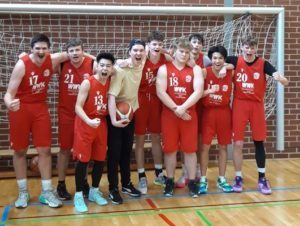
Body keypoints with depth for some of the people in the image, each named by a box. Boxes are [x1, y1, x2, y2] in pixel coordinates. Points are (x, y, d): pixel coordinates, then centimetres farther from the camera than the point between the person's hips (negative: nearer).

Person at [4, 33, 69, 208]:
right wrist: (9, 103, -42)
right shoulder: (22, 65, -20)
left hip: (41, 108, 3)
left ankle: (47, 192, 11)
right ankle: (23, 192, 19)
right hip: (20, 108, -3)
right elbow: (10, 92, -21)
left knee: (45, 150, 1)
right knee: (20, 151, 6)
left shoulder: (53, 60, -10)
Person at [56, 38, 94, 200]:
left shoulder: (92, 64, -11)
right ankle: (61, 184, 20)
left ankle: (83, 182, 30)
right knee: (64, 148, 8)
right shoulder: (62, 64, -9)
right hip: (66, 114, 0)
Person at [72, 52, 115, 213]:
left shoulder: (110, 82, 2)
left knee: (100, 159, 10)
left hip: (102, 124, 6)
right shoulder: (87, 83, -15)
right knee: (83, 159, -3)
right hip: (85, 124, -5)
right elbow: (78, 107, -19)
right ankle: (78, 195, 9)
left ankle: (94, 191, 27)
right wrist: (89, 121, -34)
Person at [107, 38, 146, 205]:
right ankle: (113, 188, 11)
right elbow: (111, 96, -28)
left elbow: (148, 54, 22)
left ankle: (126, 184, 29)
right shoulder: (120, 69, -23)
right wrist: (113, 119, -34)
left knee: (127, 151, 15)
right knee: (114, 153, 0)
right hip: (116, 117, -6)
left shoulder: (141, 66, -3)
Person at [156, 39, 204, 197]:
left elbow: (198, 91, -9)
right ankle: (170, 182, 19)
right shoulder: (164, 69, 2)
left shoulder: (195, 69, 4)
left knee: (190, 149, 5)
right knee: (169, 149, 5)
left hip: (189, 114, 1)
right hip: (169, 114, 0)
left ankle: (192, 182, 17)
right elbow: (161, 92, -8)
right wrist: (175, 109, -16)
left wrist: (183, 108, -19)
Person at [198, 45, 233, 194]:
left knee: (223, 146, 9)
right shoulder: (205, 72, -9)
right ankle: (203, 179, 11)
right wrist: (209, 91, -27)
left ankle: (221, 179, 21)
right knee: (205, 146, 0)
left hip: (224, 112, 2)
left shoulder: (230, 73, -3)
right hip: (208, 112, -2)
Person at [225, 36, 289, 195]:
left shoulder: (263, 64, -3)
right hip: (239, 105, 0)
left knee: (259, 142, 7)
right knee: (238, 143, -2)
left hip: (257, 105, 1)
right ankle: (238, 178, 11)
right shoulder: (235, 61, -2)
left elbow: (286, 82, -8)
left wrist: (279, 77, -33)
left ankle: (262, 179, 18)